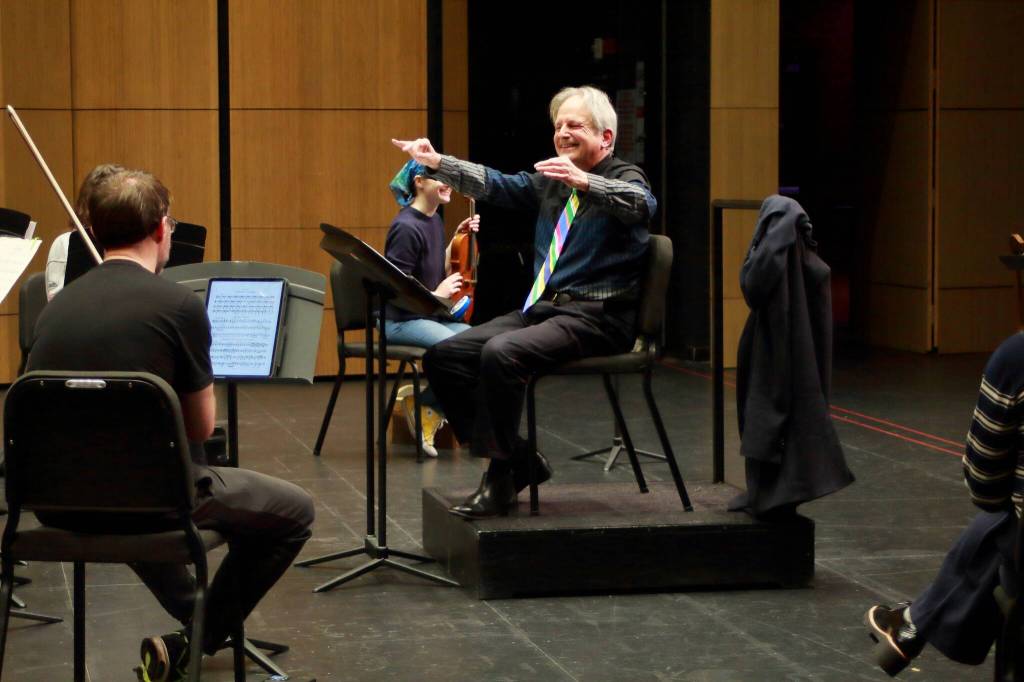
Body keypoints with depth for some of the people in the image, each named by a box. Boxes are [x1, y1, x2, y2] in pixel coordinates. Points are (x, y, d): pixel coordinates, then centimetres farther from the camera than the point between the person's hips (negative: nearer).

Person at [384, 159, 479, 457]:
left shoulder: (435, 221, 12)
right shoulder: (406, 227, -14)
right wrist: (435, 295, -19)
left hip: (429, 315, 8)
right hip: (401, 320, -8)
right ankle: (423, 403, -5)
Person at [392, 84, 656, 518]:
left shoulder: (623, 178, -3)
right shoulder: (548, 183, 18)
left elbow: (641, 204, -25)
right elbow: (494, 185, 11)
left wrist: (583, 181, -41)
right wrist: (437, 164, -4)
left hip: (597, 316, -8)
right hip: (541, 307, 8)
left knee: (500, 353, -31)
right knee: (444, 356, -4)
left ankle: (501, 478, -19)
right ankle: (517, 461, 2)